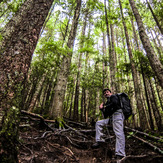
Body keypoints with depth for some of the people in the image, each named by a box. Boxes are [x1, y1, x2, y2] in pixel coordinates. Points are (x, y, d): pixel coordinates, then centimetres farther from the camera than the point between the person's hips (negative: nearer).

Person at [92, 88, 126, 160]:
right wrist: (102, 109, 10)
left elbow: (115, 103, -16)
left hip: (117, 114, -9)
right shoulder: (108, 102, 31)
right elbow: (105, 116, 26)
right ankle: (99, 141, 0)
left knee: (119, 133, -19)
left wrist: (105, 107, -3)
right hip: (111, 117, 9)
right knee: (98, 123, 7)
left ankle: (120, 155, -25)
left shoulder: (113, 96, 11)